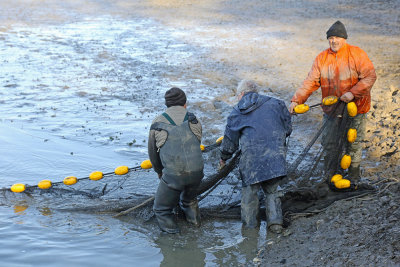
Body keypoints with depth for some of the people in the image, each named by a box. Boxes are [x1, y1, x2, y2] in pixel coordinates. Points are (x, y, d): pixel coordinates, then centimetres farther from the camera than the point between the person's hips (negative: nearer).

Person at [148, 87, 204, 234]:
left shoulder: (157, 124, 6)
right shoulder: (194, 121, 11)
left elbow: (153, 153, 16)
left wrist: (160, 172, 34)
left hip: (173, 174, -3)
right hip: (196, 171, 4)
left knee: (161, 209, 17)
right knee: (190, 199, 36)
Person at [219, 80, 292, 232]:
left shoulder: (236, 112, 11)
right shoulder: (275, 104, 13)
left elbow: (230, 140, 16)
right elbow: (287, 128, 14)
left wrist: (224, 158, 32)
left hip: (252, 155, -2)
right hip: (276, 153, 2)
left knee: (249, 190, 14)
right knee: (271, 190, 17)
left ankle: (250, 223, 21)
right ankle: (275, 222, 12)